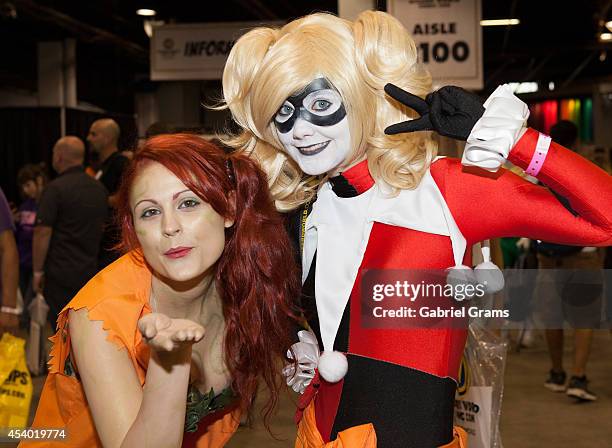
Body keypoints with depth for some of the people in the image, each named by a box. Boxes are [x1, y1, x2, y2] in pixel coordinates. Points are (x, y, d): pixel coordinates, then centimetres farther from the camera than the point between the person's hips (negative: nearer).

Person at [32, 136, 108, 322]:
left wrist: (37, 271, -7)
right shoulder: (99, 188, 10)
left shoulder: (56, 188, -12)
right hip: (91, 272, 6)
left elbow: (43, 232, -15)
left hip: (62, 273, -6)